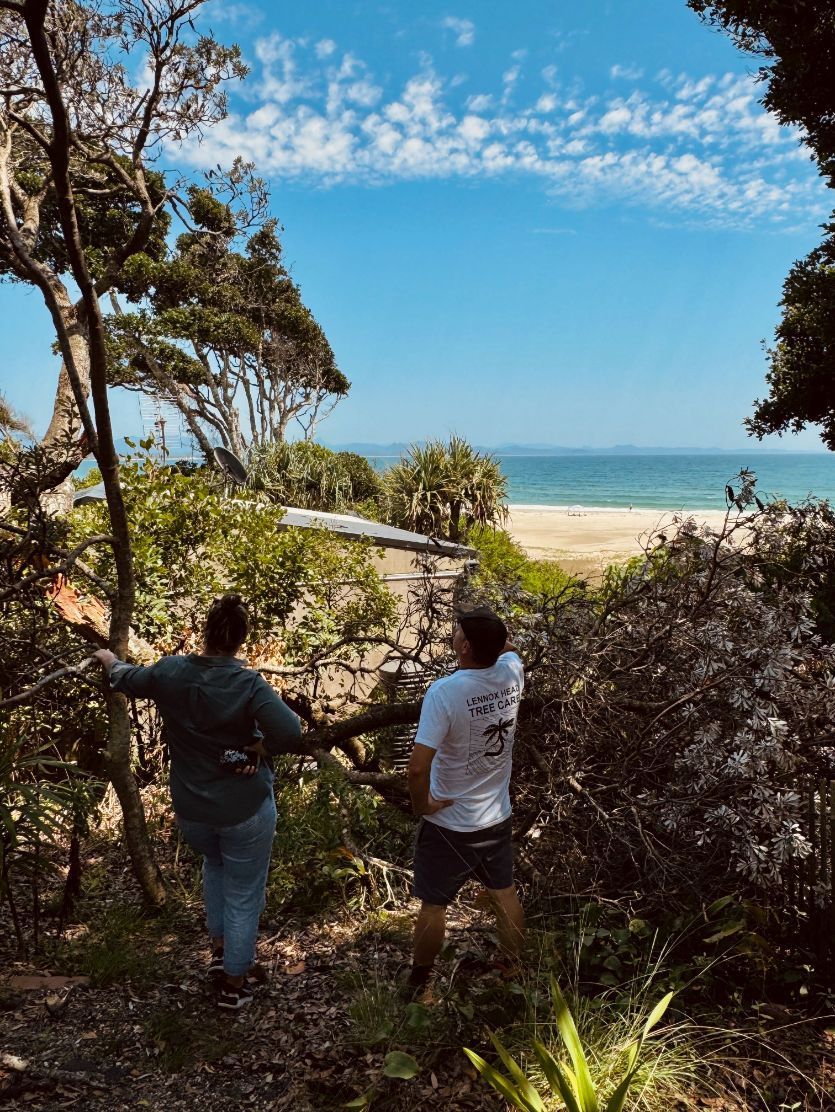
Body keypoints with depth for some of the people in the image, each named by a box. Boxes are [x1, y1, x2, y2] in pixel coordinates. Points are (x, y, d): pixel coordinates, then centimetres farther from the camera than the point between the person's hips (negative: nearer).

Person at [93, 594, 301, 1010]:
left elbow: (127, 680, 11)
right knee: (243, 897, 15)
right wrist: (261, 748, -11)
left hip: (191, 809, 4)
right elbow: (290, 733, -31)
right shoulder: (248, 683, -22)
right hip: (245, 808, -4)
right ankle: (233, 985, 28)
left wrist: (110, 660, 32)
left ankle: (219, 948, 37)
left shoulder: (169, 671, -10)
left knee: (214, 863, 35)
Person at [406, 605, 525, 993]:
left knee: (433, 905, 15)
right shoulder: (512, 674, -13)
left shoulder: (444, 691, -30)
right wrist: (488, 623, 4)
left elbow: (418, 768, -33)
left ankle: (419, 982, 34)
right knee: (504, 894, 25)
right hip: (496, 817, 5)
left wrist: (421, 804, -17)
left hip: (448, 823, -5)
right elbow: (507, 647, 16)